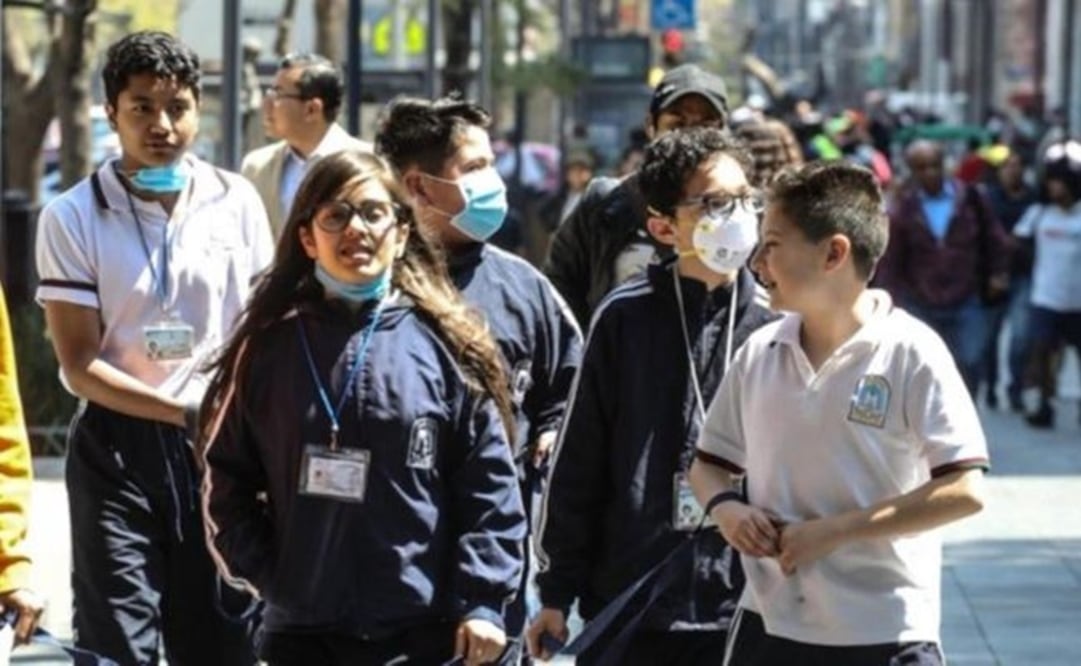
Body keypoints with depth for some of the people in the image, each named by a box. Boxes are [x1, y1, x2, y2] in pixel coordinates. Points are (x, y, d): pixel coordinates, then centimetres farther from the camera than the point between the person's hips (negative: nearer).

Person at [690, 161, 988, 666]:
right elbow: (708, 463, 17)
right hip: (769, 625, 5)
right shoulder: (760, 353, 5)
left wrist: (833, 532, -19)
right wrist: (725, 506, -8)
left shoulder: (910, 353, -11)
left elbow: (963, 491, -16)